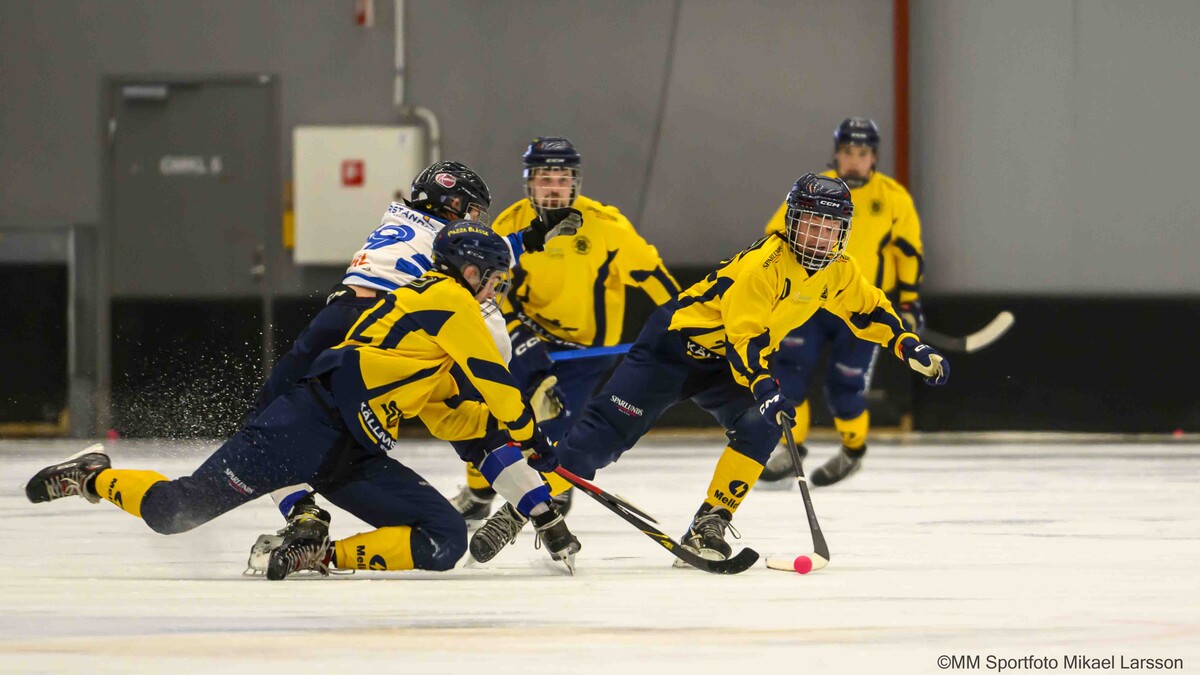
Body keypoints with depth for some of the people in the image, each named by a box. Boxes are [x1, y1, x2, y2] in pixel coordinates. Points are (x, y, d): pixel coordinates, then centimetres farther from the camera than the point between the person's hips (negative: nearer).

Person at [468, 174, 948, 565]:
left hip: (731, 360, 7)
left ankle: (708, 528, -10)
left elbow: (869, 310, 14)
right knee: (610, 428, -12)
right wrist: (764, 387, -44)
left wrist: (911, 349, 7)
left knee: (760, 426, -19)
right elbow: (744, 335, -33)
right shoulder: (764, 264, -28)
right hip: (678, 341, -7)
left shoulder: (837, 272, -3)